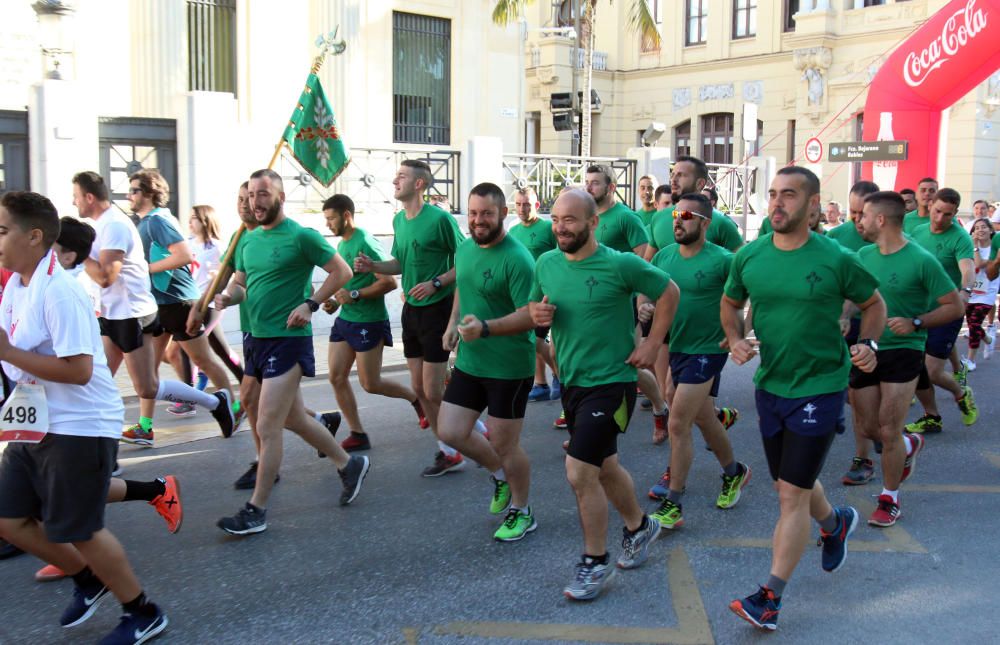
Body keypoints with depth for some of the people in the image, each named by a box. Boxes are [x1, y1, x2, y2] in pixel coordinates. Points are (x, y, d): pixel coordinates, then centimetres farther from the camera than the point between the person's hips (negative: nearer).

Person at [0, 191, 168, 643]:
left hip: (79, 428, -9)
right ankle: (89, 579, 34)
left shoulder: (58, 292, -22)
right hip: (38, 425, 9)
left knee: (77, 529, 2)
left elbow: (78, 369, -28)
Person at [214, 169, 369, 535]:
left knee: (267, 428, -7)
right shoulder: (249, 240, 11)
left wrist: (311, 304, -16)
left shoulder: (301, 236, -10)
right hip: (257, 339, 8)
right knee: (294, 419, 17)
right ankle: (348, 465, 35)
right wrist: (227, 297, -4)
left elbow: (342, 272, -8)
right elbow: (240, 283, 18)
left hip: (288, 340, -8)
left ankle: (256, 511, 3)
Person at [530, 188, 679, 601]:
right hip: (571, 381, 7)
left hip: (611, 382, -7)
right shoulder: (546, 264, 1)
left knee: (579, 472, -13)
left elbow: (668, 292, -3)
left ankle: (595, 562, 7)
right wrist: (538, 314, -8)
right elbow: (534, 306, 16)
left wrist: (652, 344, -7)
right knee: (604, 467, 21)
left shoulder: (621, 265, -15)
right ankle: (639, 527, 46)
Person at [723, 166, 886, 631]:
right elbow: (731, 303, 13)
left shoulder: (837, 260, -13)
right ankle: (835, 523, 53)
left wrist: (869, 343, -13)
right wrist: (734, 339, -5)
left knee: (792, 493, -6)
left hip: (819, 387, -5)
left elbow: (873, 304, 4)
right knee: (792, 484, 20)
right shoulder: (749, 256, -3)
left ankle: (770, 598, 2)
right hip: (769, 384, 5)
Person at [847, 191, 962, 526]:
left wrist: (915, 323, -22)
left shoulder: (921, 260, -15)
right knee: (865, 428, 13)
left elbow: (954, 306, -10)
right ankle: (909, 446, 44)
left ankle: (890, 499, 17)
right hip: (866, 350, 6)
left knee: (888, 431, -4)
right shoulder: (864, 255, 2)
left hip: (902, 352, -6)